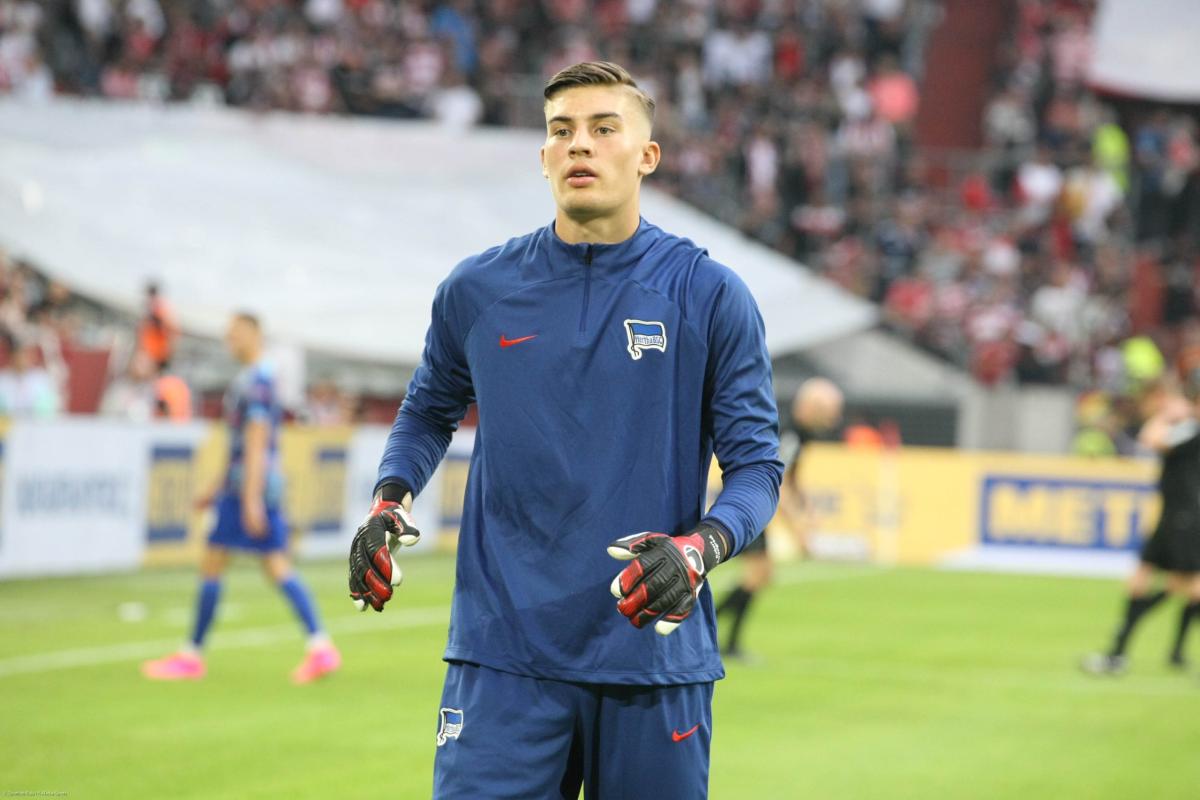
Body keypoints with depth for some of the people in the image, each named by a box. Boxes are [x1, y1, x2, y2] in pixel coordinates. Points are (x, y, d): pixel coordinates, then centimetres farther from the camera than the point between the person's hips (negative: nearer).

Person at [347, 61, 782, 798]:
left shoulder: (710, 295, 0)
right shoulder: (477, 291, 6)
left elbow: (755, 462, 0)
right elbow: (429, 413, 22)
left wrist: (700, 548, -19)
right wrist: (390, 500, 3)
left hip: (653, 653, 0)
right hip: (505, 657, 1)